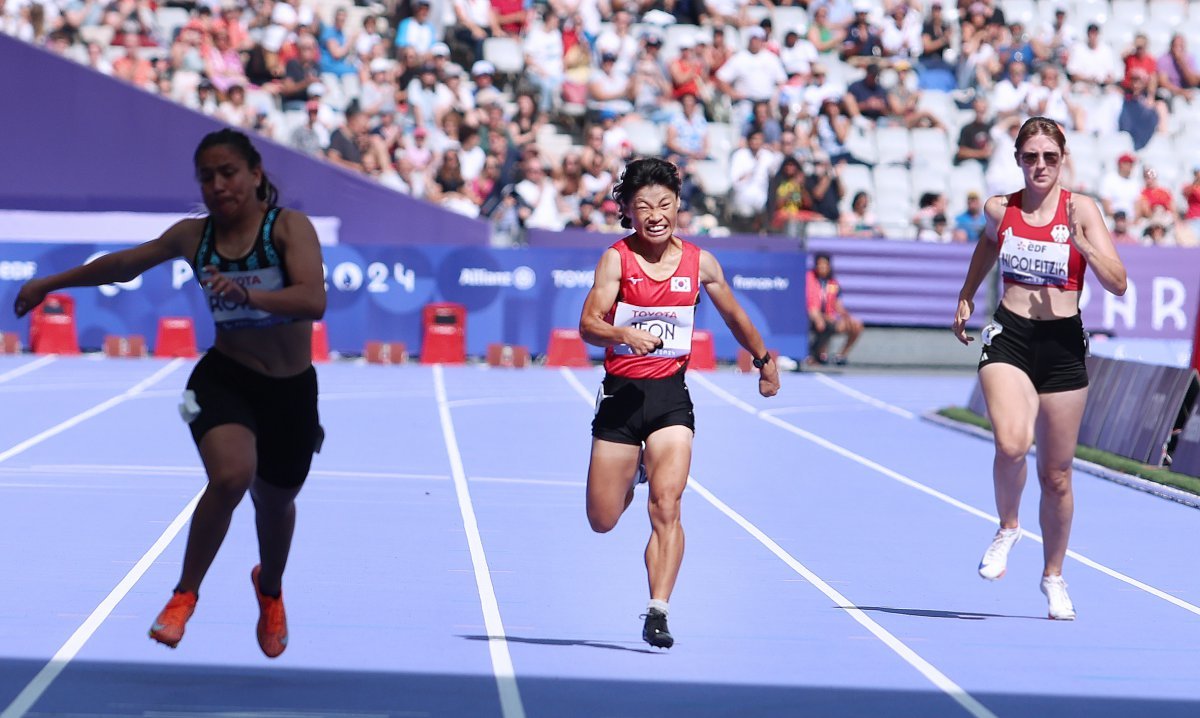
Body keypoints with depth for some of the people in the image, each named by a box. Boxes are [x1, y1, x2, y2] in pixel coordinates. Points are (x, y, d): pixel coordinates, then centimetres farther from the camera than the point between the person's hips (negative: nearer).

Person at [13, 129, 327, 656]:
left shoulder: (289, 227, -14)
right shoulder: (193, 235, -2)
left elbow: (313, 300, -30)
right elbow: (124, 265, 15)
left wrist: (247, 294, -46)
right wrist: (52, 283, 23)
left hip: (291, 390, 0)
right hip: (225, 379, 0)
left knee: (275, 503, 19)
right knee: (231, 475, -30)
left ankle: (270, 589, 53)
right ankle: (185, 594, -13)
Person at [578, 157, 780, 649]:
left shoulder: (700, 263, 2)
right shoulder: (616, 259, -6)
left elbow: (734, 317, 20)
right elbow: (589, 325, -15)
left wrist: (764, 359, 30)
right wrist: (625, 335, -34)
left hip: (671, 396, 0)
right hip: (621, 392, 0)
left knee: (667, 505, -19)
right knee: (603, 521, 7)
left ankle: (658, 613, -19)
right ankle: (633, 473, 44)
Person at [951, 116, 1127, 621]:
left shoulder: (1081, 210, -5)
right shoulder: (999, 210, 3)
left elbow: (1118, 284, -11)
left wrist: (1083, 243, -24)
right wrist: (966, 296, 28)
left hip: (1063, 345, 0)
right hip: (1009, 338, 0)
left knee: (1056, 474, 7)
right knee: (1012, 444, -26)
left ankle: (1054, 577, 27)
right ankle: (1008, 527, 3)